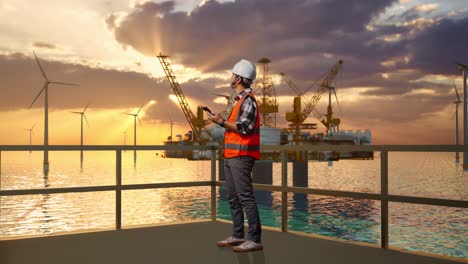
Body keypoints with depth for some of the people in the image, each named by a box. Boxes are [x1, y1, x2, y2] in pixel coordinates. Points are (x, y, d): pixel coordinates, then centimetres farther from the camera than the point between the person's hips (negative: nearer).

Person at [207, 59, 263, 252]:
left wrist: (222, 122, -14)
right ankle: (237, 236, 19)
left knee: (245, 197, -10)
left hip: (241, 156, -10)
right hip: (231, 156, 10)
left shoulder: (248, 99, -11)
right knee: (233, 198, 12)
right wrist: (222, 121, 13)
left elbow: (245, 127, -19)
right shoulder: (239, 99, 19)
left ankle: (255, 239, -6)